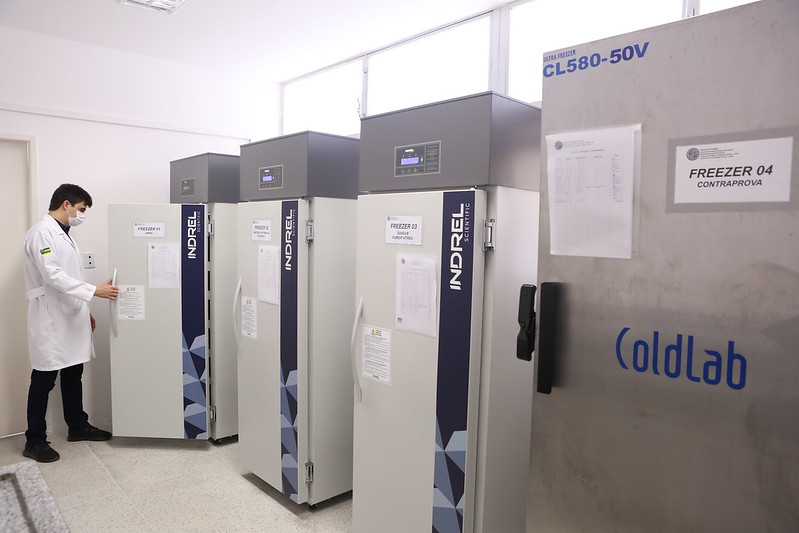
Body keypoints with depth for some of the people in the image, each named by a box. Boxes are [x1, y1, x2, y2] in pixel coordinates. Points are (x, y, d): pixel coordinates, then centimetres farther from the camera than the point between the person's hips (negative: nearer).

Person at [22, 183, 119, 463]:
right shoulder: (41, 232, -13)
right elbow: (53, 276, -23)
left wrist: (85, 311, 19)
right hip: (50, 319, -9)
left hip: (70, 317, 9)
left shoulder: (63, 233, 16)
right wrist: (94, 290, -26)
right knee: (44, 380, 0)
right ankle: (35, 440, 11)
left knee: (73, 374, 16)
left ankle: (78, 426, 28)